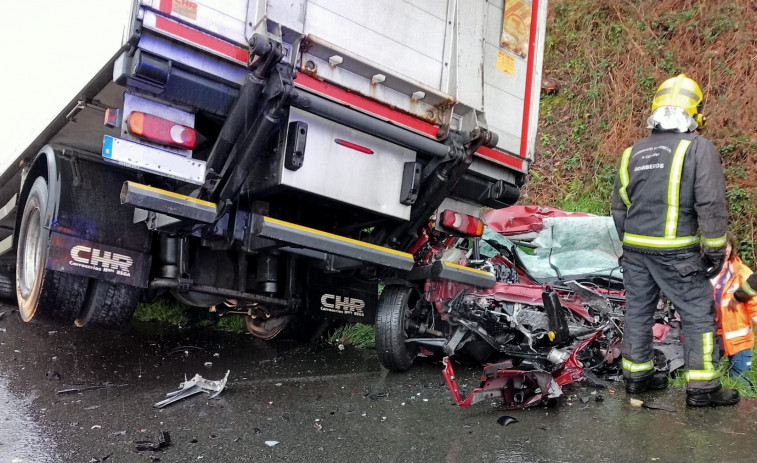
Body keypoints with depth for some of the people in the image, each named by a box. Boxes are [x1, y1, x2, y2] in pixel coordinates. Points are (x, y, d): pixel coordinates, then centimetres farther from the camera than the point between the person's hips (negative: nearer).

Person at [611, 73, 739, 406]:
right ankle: (702, 387, 11)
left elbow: (619, 206, 13)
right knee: (699, 315, 6)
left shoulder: (632, 153, 8)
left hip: (635, 250, 6)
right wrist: (715, 250, -4)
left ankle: (636, 375, 25)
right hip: (677, 252, -5)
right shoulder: (698, 148, -9)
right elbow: (711, 205, -13)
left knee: (638, 311, 14)